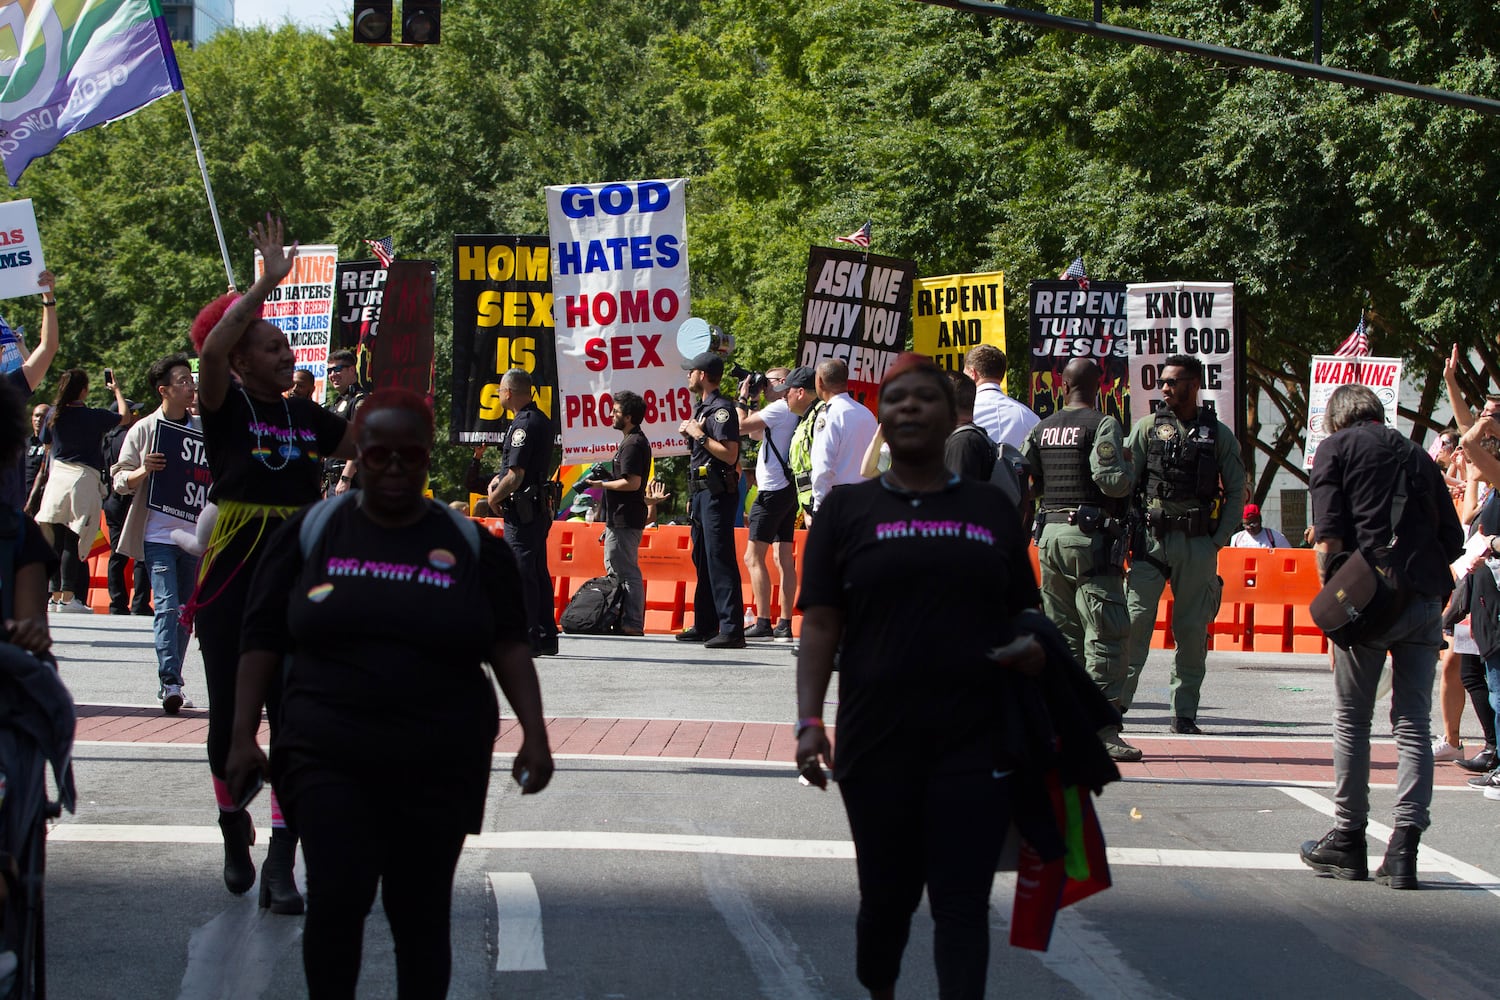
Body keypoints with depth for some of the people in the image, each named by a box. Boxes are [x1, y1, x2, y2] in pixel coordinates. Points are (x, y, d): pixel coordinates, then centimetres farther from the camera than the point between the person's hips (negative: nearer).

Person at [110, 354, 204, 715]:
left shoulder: (203, 429, 10)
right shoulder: (144, 430, 1)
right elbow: (119, 480, 2)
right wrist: (144, 471, -17)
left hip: (195, 533, 4)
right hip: (158, 534, -4)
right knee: (167, 606, -14)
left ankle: (171, 682, 16)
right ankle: (170, 683, -19)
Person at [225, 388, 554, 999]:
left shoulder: (472, 543, 6)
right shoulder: (310, 533, 5)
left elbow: (509, 644, 5)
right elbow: (263, 639, 7)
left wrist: (534, 734, -6)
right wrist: (243, 736, 0)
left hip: (439, 765, 1)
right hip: (328, 758, -1)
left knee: (421, 913, 5)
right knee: (338, 897, -14)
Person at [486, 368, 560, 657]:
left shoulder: (523, 425, -17)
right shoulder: (541, 420, 14)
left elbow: (516, 476, -20)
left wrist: (495, 498, -5)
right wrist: (498, 480, 10)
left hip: (521, 512, -10)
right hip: (539, 509, 10)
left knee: (521, 575, -8)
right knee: (539, 573, 13)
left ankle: (527, 640, -8)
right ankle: (546, 638, 16)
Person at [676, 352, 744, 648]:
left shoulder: (721, 409, -12)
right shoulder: (701, 407, 18)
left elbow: (730, 454, -21)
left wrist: (699, 435, -17)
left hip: (717, 493, -11)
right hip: (701, 491, 11)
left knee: (720, 558, -14)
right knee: (702, 558, 13)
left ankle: (732, 629, -18)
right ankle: (704, 626, 20)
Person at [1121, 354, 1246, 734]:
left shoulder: (1219, 435, 6)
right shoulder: (1147, 428, 7)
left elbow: (1236, 492, 8)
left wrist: (1218, 540, -2)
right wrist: (1128, 534, -4)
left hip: (1198, 545, 0)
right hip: (1151, 540, 0)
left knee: (1193, 630, 3)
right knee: (1135, 619, -9)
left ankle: (1185, 714, 8)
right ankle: (1115, 701, -8)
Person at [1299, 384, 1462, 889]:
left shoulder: (1336, 447, 6)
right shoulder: (1417, 455, 18)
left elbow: (1328, 539, -4)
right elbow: (1453, 539, 13)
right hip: (1427, 598, 3)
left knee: (1352, 720, 8)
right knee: (1413, 723, 5)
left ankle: (1348, 840, 12)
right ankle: (1404, 848, -2)